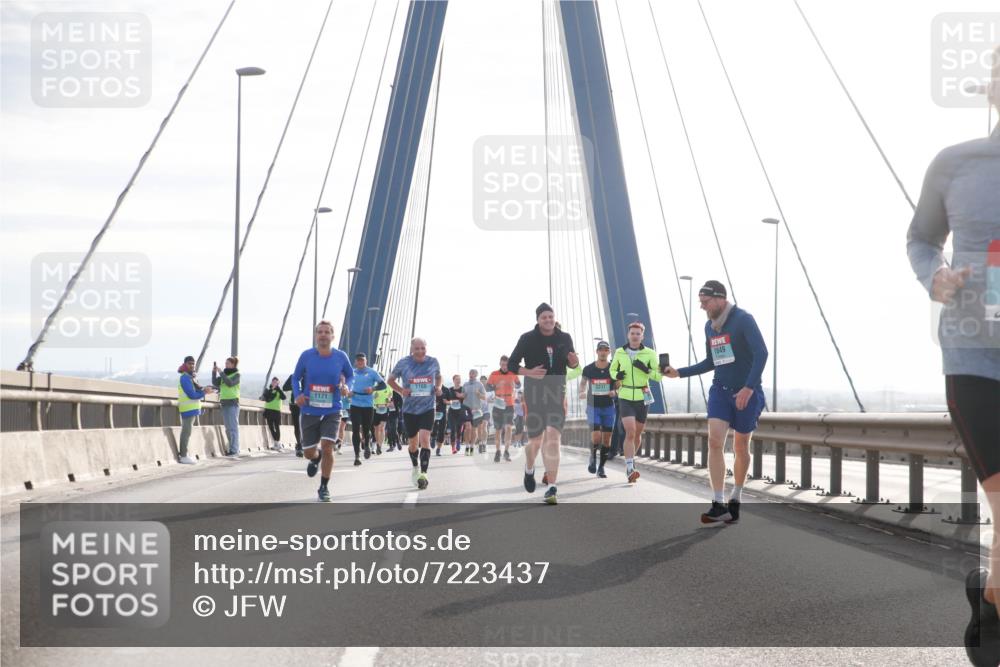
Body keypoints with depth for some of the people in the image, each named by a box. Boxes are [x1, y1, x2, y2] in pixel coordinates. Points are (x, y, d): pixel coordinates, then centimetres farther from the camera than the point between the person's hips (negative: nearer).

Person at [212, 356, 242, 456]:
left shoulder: (237, 375, -5)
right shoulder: (225, 374, 14)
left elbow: (230, 383, -22)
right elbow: (215, 383, 6)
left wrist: (220, 372, -21)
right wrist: (214, 372, -5)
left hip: (233, 403, -7)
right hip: (225, 404, 7)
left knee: (233, 427, -9)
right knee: (228, 428, 8)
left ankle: (234, 450, -9)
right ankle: (233, 449, 14)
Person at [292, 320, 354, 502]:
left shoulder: (341, 357, -4)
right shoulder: (306, 356, -6)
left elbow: (350, 376, 12)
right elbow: (295, 378, 6)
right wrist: (298, 395, -12)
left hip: (331, 412, -1)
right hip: (309, 411, 1)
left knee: (327, 448, -14)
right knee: (309, 452, 7)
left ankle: (324, 488, 5)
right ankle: (316, 458, 48)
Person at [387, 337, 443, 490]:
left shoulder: (433, 362, -2)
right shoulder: (403, 363, -6)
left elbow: (438, 377, 18)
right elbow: (391, 379, 7)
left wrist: (438, 388, -3)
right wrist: (401, 390, -11)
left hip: (427, 408, -1)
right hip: (410, 409, 1)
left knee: (425, 439, -17)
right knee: (413, 443, 12)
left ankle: (423, 474, -17)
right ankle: (415, 468, 40)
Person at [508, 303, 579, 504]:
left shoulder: (565, 338, 5)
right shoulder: (528, 339, -3)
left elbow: (571, 363, 18)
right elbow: (511, 364, 1)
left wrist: (574, 362, -6)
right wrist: (528, 372, -17)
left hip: (557, 395, 1)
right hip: (534, 395, -1)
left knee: (553, 439, -15)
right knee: (536, 442, 6)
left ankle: (552, 488, -18)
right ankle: (529, 469, 41)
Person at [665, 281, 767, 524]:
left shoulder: (743, 319, -14)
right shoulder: (710, 326, 8)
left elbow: (761, 353, -23)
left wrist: (749, 387, -30)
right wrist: (679, 372, 8)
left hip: (747, 394, -5)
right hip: (721, 390, 5)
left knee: (741, 448, 6)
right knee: (715, 441, -14)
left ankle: (735, 500, 26)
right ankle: (719, 505, -16)